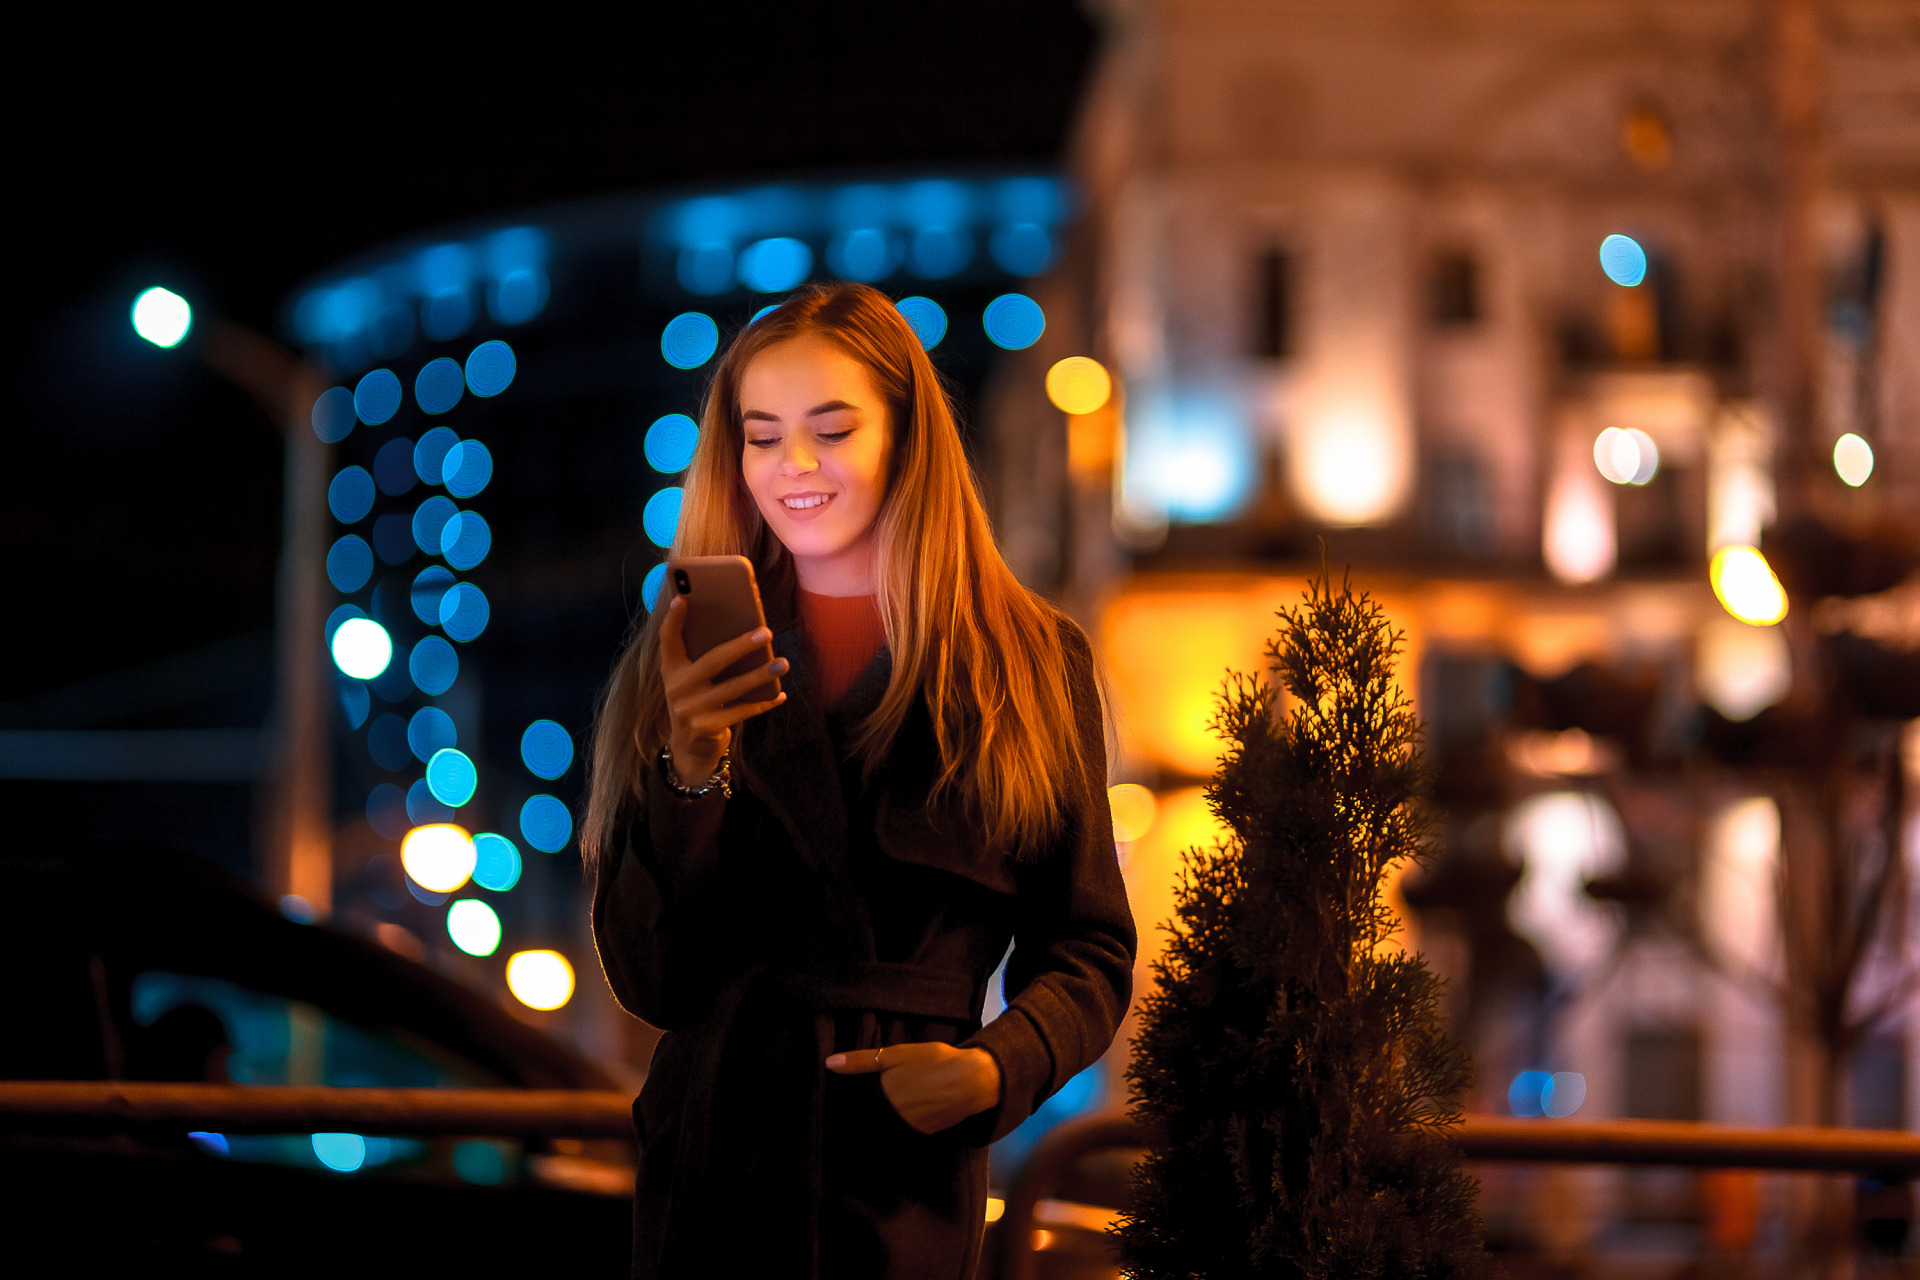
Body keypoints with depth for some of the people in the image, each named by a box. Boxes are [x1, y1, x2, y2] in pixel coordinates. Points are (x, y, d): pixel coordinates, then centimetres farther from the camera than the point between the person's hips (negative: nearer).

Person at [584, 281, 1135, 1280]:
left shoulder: (1033, 664, 1)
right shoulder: (684, 664, 4)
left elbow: (1088, 953, 5)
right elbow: (650, 985, -2)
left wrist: (995, 1068, -14)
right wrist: (692, 773, -17)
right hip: (709, 1175, 1)